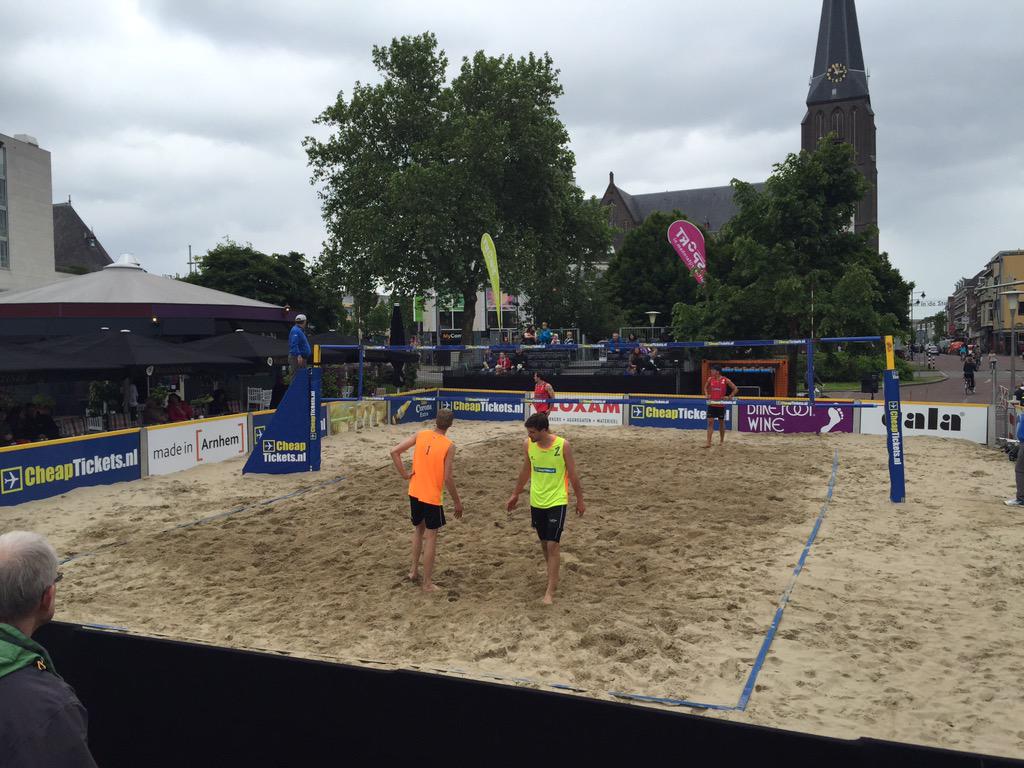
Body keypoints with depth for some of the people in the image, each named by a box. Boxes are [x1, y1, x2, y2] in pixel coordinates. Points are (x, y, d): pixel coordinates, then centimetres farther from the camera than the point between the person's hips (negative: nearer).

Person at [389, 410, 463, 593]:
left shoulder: (421, 435, -3)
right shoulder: (449, 446, -15)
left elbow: (394, 451, -7)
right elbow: (448, 478, -16)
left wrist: (404, 473, 0)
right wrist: (457, 502, -5)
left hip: (415, 493, 5)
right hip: (432, 496, -5)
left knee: (419, 529, 25)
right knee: (431, 536, 5)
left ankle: (414, 570, 32)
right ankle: (427, 583, 10)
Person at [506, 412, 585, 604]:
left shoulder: (562, 445, -17)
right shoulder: (529, 444, -5)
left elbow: (573, 475, -7)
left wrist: (580, 500, 0)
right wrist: (515, 495, 17)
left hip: (557, 502, -5)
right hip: (536, 502, 5)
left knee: (553, 544, -9)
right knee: (544, 543, 14)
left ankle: (550, 590, -3)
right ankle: (553, 577, 35)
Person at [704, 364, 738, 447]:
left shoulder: (725, 380, -8)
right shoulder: (710, 379, 2)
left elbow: (735, 389, -3)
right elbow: (705, 387, 21)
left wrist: (729, 397, -9)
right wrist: (706, 394, 5)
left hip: (721, 405, -2)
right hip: (711, 404, 2)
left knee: (721, 422, 11)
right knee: (710, 422, -7)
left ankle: (721, 441, 28)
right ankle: (709, 443, -10)